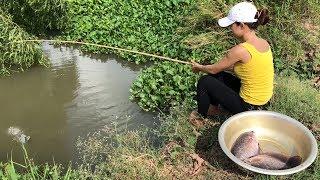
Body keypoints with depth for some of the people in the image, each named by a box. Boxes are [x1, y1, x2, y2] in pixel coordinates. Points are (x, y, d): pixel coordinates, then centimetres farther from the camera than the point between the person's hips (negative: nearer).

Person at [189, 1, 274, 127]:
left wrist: (199, 67, 9)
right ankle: (215, 107, 36)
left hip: (248, 106, -8)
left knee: (205, 82, 1)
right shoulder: (264, 43, -2)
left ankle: (200, 117, 23)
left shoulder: (241, 50, -27)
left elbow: (213, 69, -11)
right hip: (263, 99, 8)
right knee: (217, 75, 16)